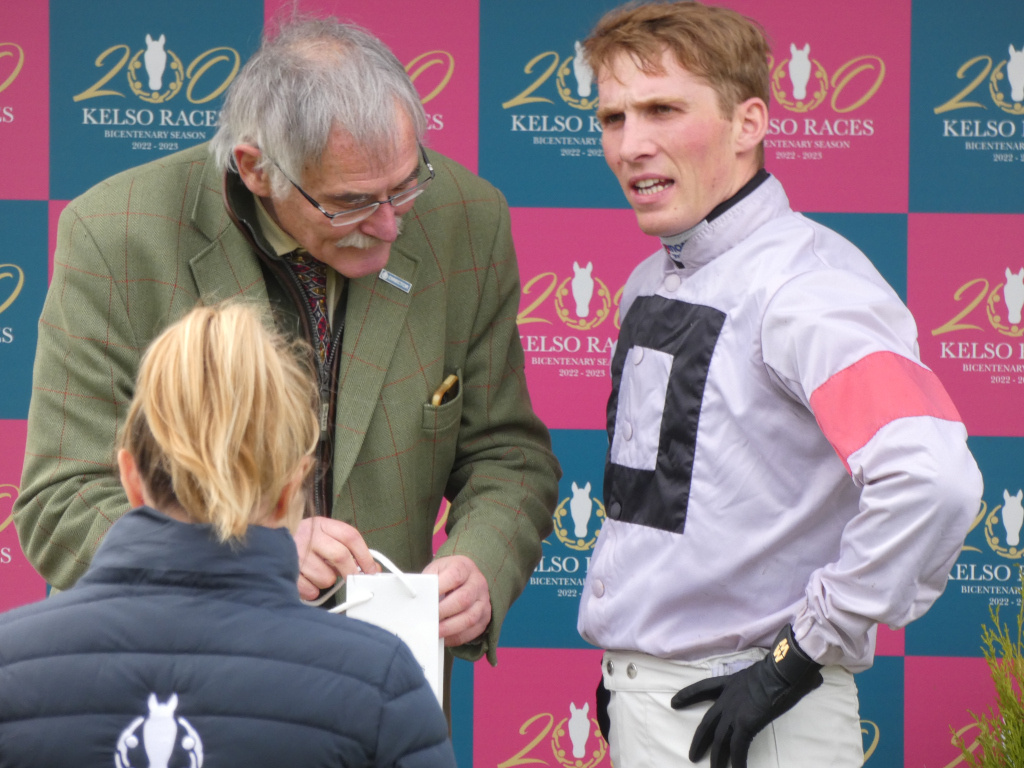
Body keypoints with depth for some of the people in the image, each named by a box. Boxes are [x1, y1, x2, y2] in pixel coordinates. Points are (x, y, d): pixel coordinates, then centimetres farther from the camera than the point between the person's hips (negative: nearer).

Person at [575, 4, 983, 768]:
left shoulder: (808, 286, -16)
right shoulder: (648, 286, 11)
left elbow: (932, 479, -29)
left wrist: (805, 654, -22)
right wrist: (622, 671, 14)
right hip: (639, 697, 8)